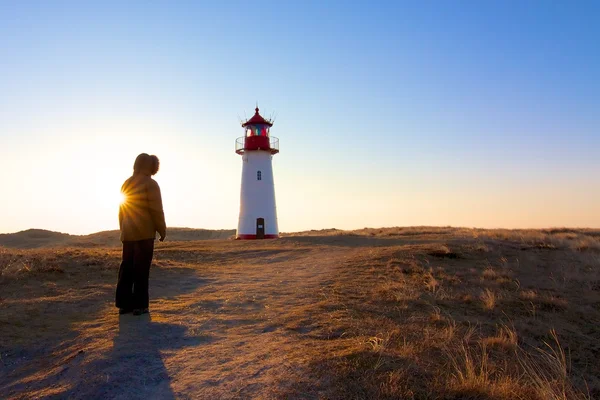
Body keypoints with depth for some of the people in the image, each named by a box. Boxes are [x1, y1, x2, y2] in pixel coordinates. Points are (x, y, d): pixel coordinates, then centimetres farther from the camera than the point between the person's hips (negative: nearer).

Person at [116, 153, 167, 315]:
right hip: (144, 233, -6)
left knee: (126, 267, 9)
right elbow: (156, 210, -12)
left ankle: (123, 303, 12)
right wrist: (162, 230, -3)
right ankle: (140, 305, -1)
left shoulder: (126, 184, 12)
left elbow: (121, 210, 16)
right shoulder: (150, 184, -8)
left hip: (128, 233, 6)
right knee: (141, 269, -3)